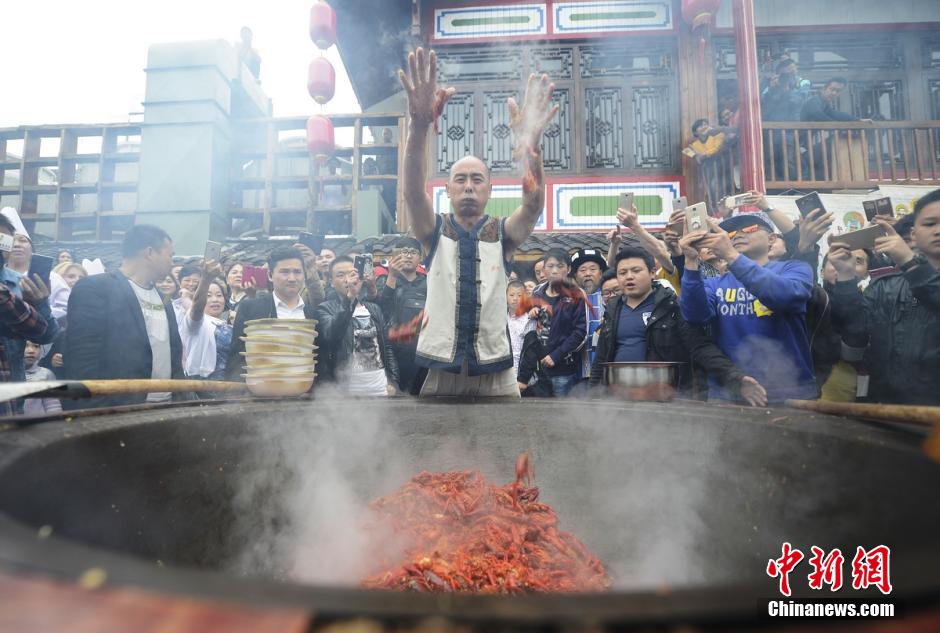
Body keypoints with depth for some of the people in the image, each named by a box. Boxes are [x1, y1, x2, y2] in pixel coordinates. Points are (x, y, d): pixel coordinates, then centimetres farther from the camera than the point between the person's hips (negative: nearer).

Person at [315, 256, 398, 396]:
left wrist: (392, 381, 3)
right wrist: (349, 298, -30)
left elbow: (387, 346, 12)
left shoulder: (374, 309, 11)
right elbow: (330, 336, -23)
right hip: (347, 385, -4)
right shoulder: (325, 308, -3)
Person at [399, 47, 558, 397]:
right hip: (441, 373, 0)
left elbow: (534, 202, -16)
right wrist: (419, 126, -33)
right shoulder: (434, 231, 3)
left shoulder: (502, 235, 3)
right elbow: (413, 190, -15)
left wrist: (530, 144, -35)